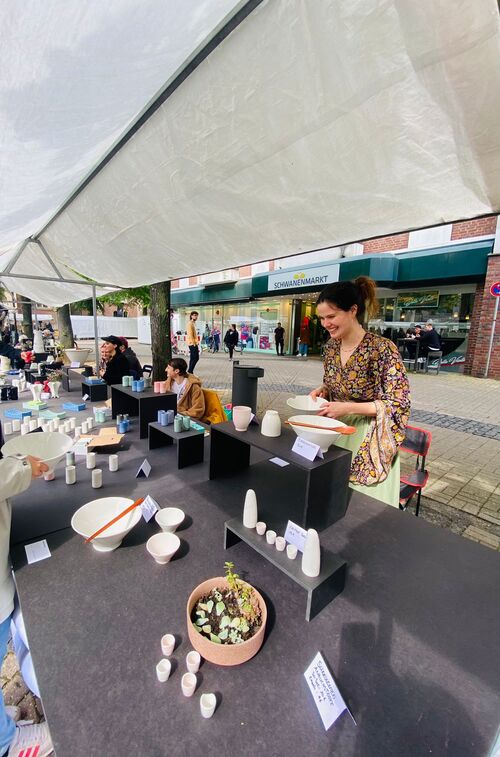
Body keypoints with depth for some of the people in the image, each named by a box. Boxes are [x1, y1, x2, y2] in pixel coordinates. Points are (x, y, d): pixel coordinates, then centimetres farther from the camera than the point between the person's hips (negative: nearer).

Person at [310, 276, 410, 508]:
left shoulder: (382, 349, -20)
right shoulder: (331, 347, 0)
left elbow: (398, 404, -18)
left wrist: (348, 408, -25)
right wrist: (322, 390, -7)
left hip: (368, 439, -5)